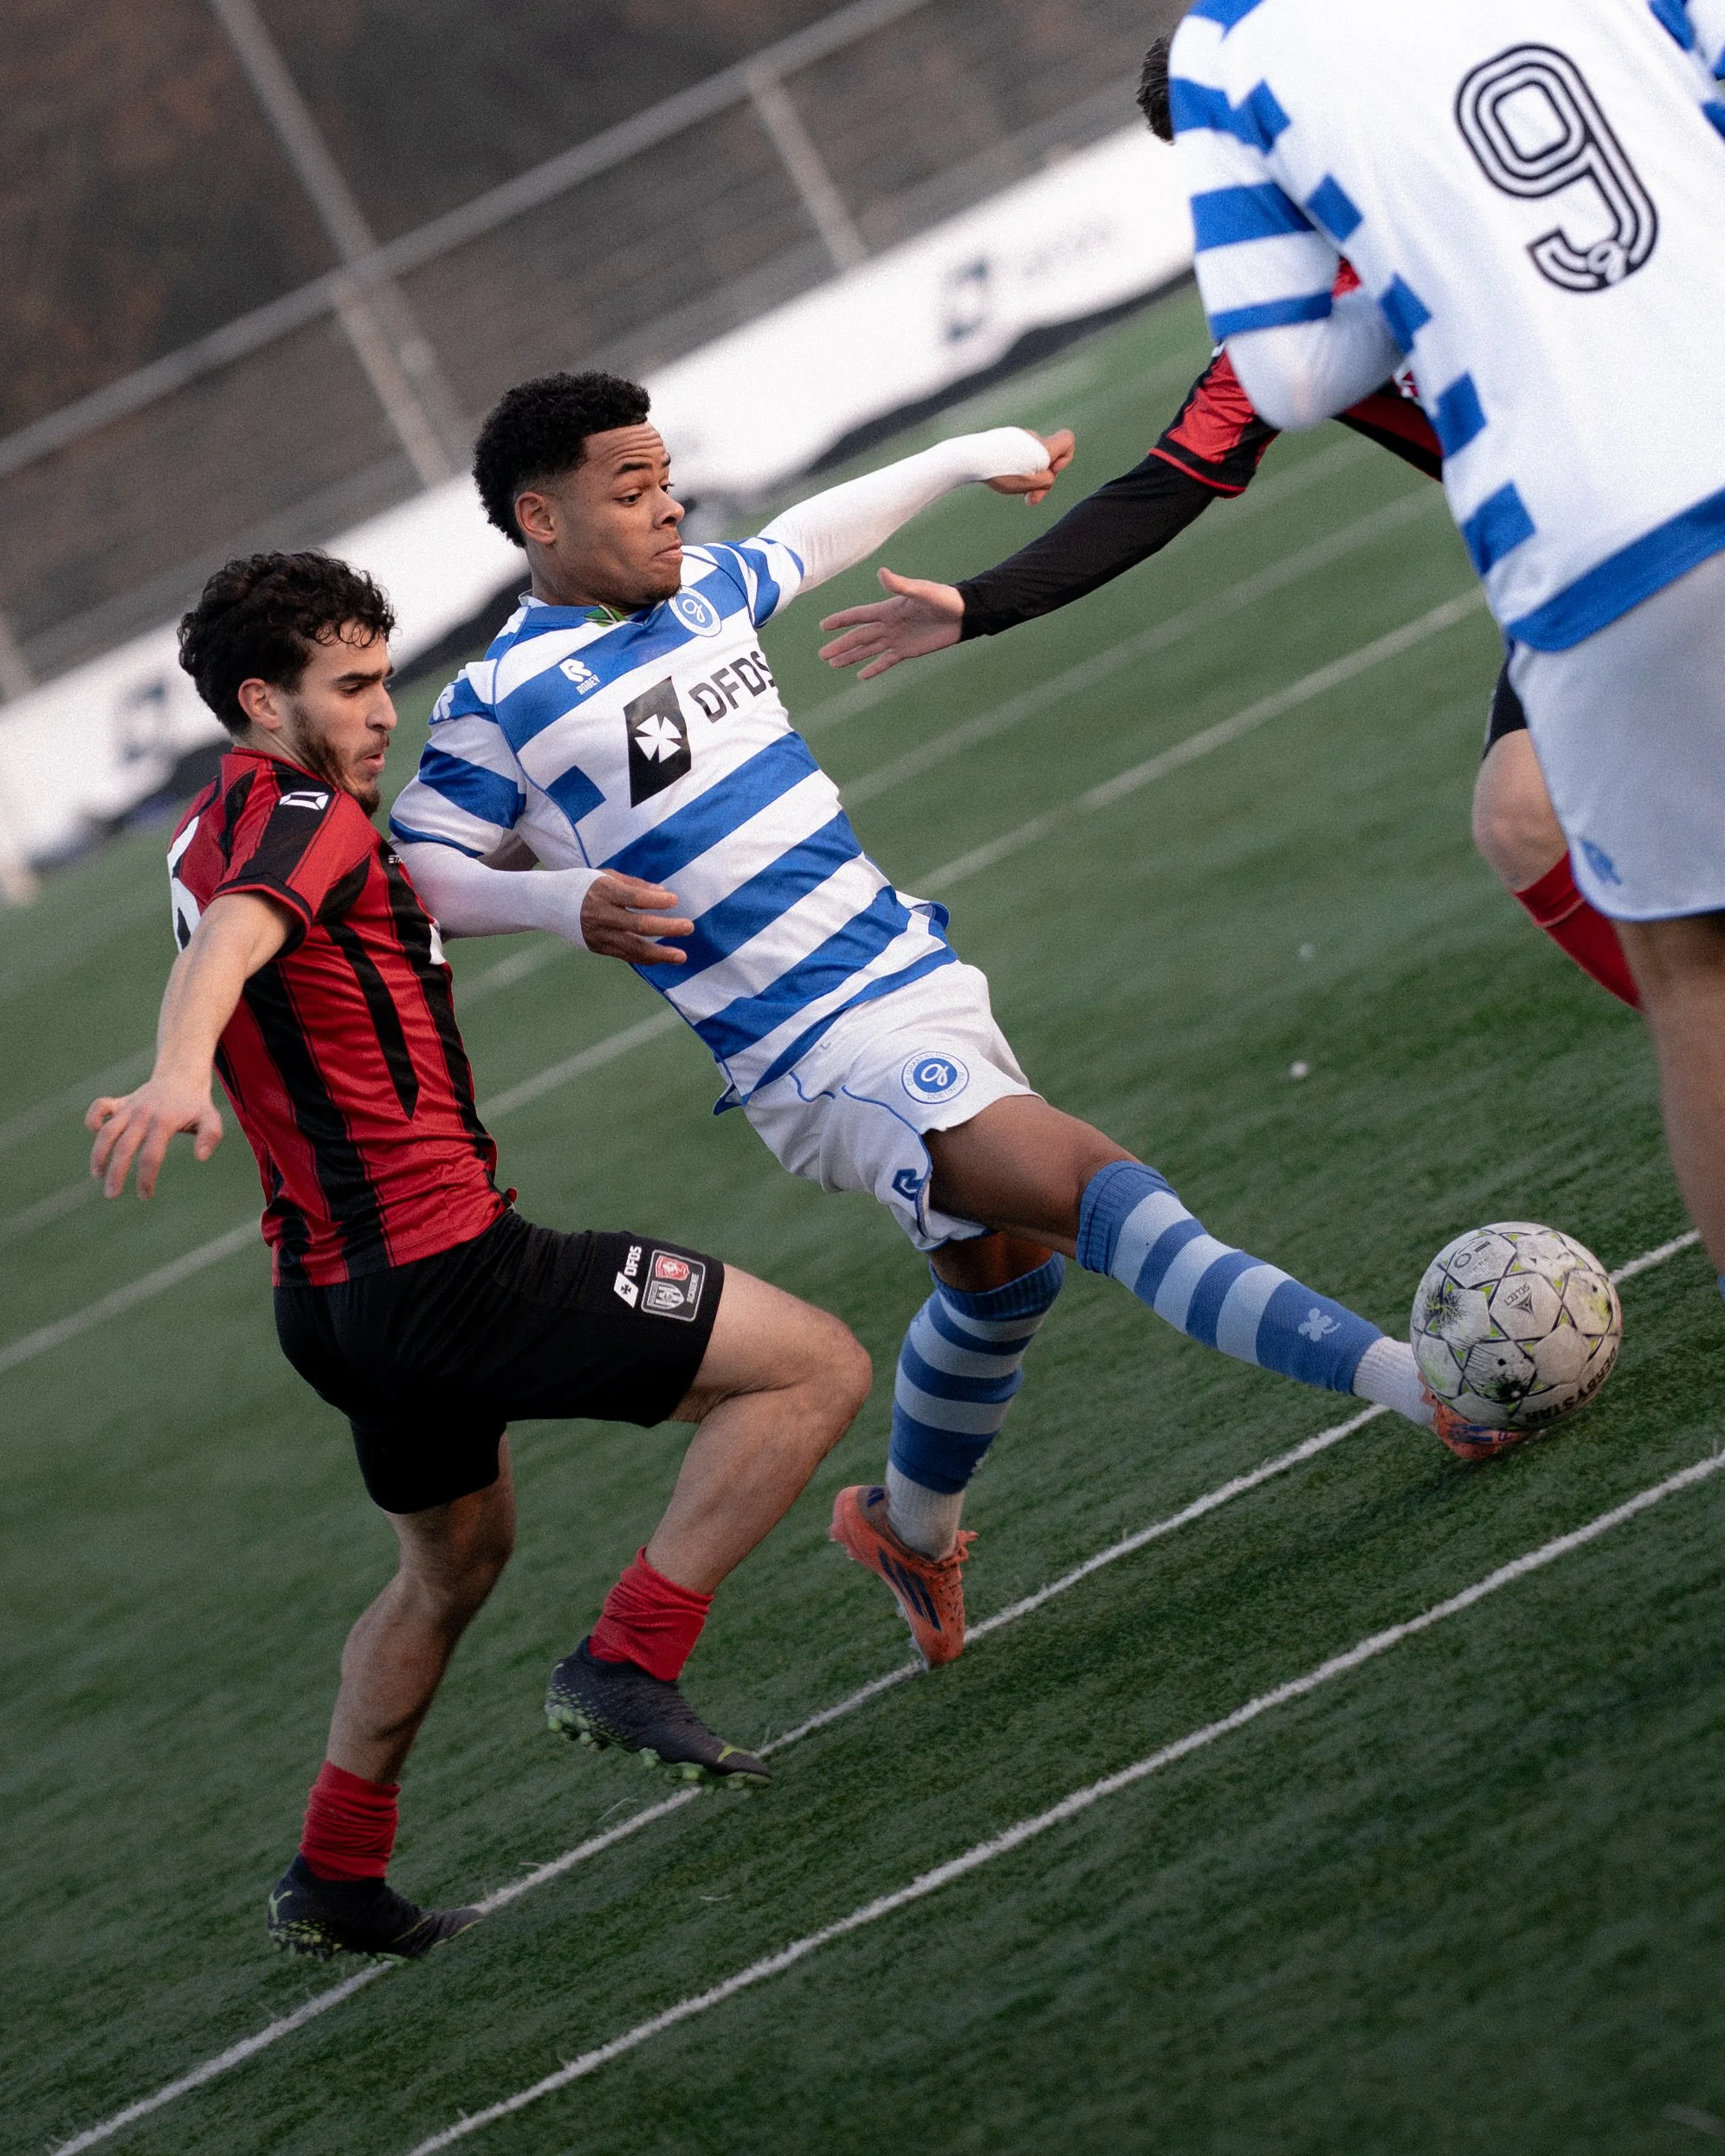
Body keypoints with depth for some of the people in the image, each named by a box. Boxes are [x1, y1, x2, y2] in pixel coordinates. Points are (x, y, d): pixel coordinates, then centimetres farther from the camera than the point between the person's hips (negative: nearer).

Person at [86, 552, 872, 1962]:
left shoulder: (217, 829, 17)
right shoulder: (304, 815, -13)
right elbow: (227, 945, -34)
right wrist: (179, 1076, -56)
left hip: (334, 1294, 10)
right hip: (438, 1258, -10)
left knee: (457, 1556, 33)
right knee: (815, 1369, -9)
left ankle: (336, 1882, 36)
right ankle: (629, 1662, -13)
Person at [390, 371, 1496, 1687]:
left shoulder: (702, 589, 10)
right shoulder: (503, 700, -10)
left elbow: (805, 540, 30)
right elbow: (413, 876, -9)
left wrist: (968, 459, 40)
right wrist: (566, 901, -25)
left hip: (923, 979, 9)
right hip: (829, 1060, -9)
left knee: (1007, 1263, 23)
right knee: (1098, 1193, -22)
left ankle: (911, 1525, 47)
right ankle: (1423, 1385, -33)